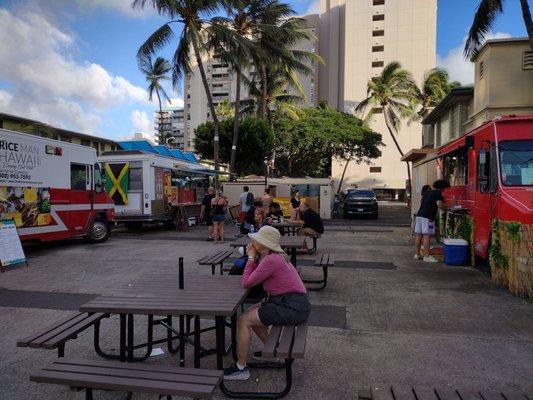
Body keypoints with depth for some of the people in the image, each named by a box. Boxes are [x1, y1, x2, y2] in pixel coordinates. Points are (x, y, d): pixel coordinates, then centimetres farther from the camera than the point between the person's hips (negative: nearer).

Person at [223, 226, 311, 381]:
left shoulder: (271, 260, -20)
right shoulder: (276, 256, 10)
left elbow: (247, 282, -13)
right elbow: (255, 277, 12)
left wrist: (251, 258, -4)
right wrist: (254, 257, 1)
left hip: (293, 308, -10)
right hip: (294, 303, 10)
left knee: (244, 320, -7)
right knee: (251, 313, 21)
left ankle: (241, 368, 6)